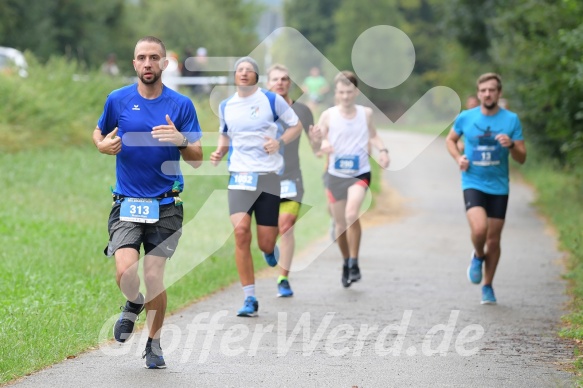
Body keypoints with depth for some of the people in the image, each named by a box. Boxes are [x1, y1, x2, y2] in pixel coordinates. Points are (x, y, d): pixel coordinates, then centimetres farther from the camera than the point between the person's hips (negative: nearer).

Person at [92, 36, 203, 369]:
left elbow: (197, 160, 2)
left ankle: (154, 342, 21)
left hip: (165, 206, 0)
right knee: (126, 272, -18)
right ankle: (134, 304, 19)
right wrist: (104, 145, -4)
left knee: (154, 277, -2)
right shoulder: (118, 100, 3)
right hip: (127, 203, 0)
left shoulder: (181, 105, 1)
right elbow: (99, 133, 20)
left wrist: (181, 140, -19)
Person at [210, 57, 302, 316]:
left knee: (266, 244, -3)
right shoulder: (226, 106, 10)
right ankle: (250, 299, -10)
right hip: (240, 177, 2)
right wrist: (219, 152, 6)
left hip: (268, 176, -2)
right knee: (241, 232, -19)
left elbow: (296, 126, 8)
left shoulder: (272, 100, 0)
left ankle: (270, 249, 39)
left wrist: (279, 141, -11)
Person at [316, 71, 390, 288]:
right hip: (336, 174, 1)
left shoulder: (366, 113, 1)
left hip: (360, 173, -1)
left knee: (352, 214, -25)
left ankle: (354, 263, -13)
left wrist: (382, 150, -1)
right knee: (340, 224, 9)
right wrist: (322, 145, -23)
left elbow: (373, 135, 17)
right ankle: (346, 263, 34)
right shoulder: (328, 115, -4)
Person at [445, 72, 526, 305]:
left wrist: (511, 145, -20)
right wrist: (458, 158, -3)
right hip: (473, 184, -1)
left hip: (499, 187, 1)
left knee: (494, 239, 6)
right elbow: (450, 140, 17)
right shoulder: (465, 118, -1)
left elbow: (522, 159, 0)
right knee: (479, 229, -24)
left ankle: (488, 287, 24)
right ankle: (478, 256, 11)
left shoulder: (511, 120, -2)